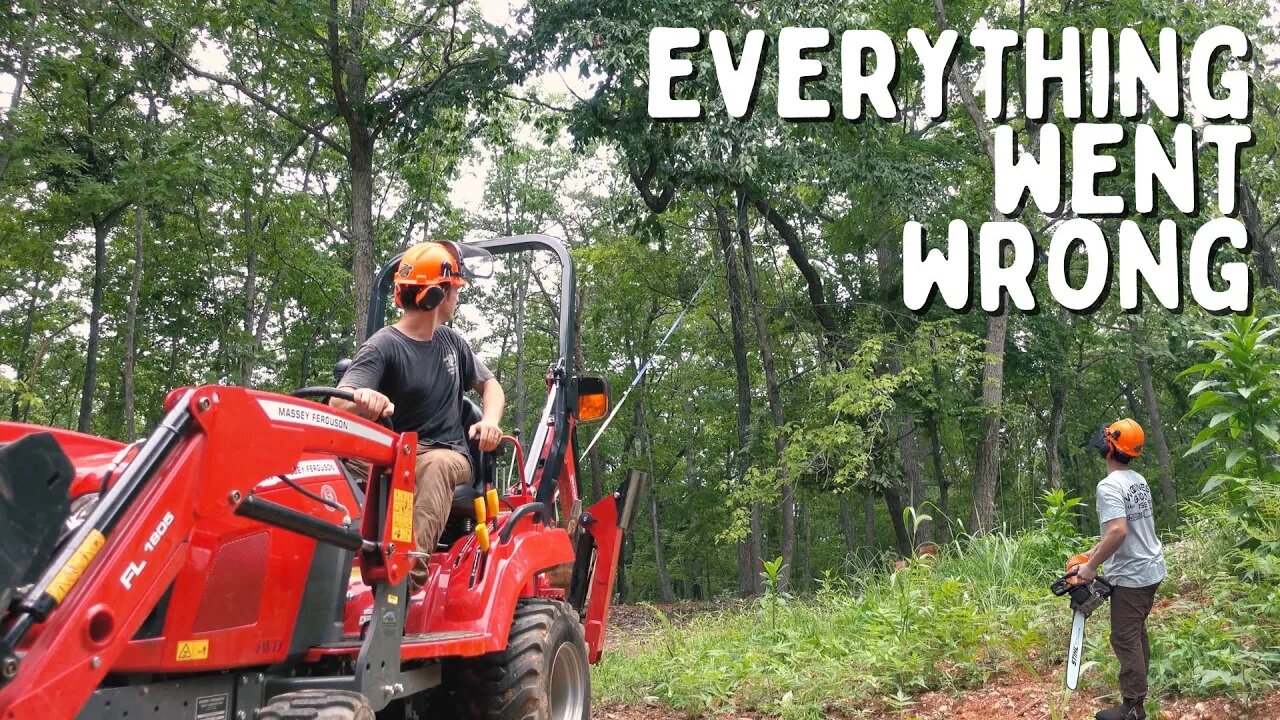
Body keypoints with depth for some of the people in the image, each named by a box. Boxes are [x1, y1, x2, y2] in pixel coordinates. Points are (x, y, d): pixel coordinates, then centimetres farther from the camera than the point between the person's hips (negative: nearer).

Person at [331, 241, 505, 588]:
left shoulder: (452, 341, 13)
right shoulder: (384, 346, -6)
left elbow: (490, 385, 21)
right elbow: (340, 403, -21)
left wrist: (490, 421, -3)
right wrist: (362, 399, -48)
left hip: (449, 456, 3)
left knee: (435, 465, -37)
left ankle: (412, 565, -56)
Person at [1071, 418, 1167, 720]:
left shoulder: (1109, 486, -21)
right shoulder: (1139, 480, 7)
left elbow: (1118, 532, -31)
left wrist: (1091, 567, -20)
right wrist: (1091, 553, 17)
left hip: (1131, 576, -9)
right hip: (1152, 568, 9)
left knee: (1125, 638, -1)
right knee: (1137, 631, 20)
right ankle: (1139, 688, 28)